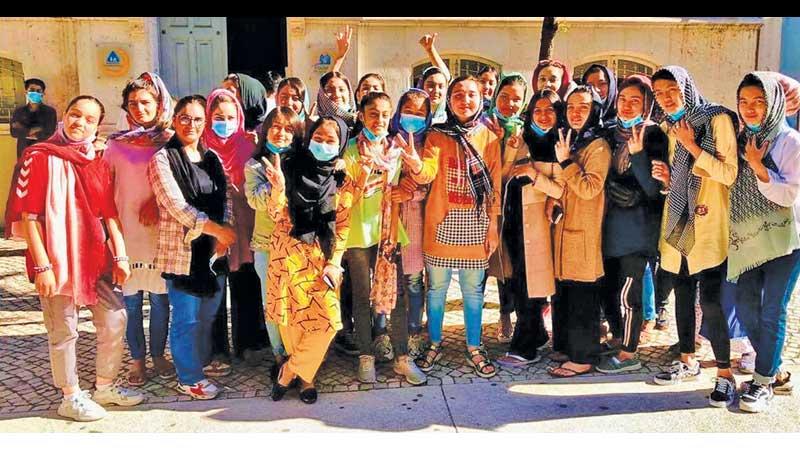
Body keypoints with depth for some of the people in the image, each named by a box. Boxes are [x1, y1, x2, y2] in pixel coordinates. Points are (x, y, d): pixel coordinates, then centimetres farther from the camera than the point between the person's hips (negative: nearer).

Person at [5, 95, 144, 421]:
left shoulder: (97, 163, 10)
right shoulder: (41, 158, -8)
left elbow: (109, 213, 10)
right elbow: (28, 217, -12)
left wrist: (119, 255, 2)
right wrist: (42, 266, -17)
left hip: (95, 259, 6)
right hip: (57, 260, -6)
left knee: (114, 319, 11)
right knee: (64, 331, 5)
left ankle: (105, 387, 29)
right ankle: (71, 398, 22)